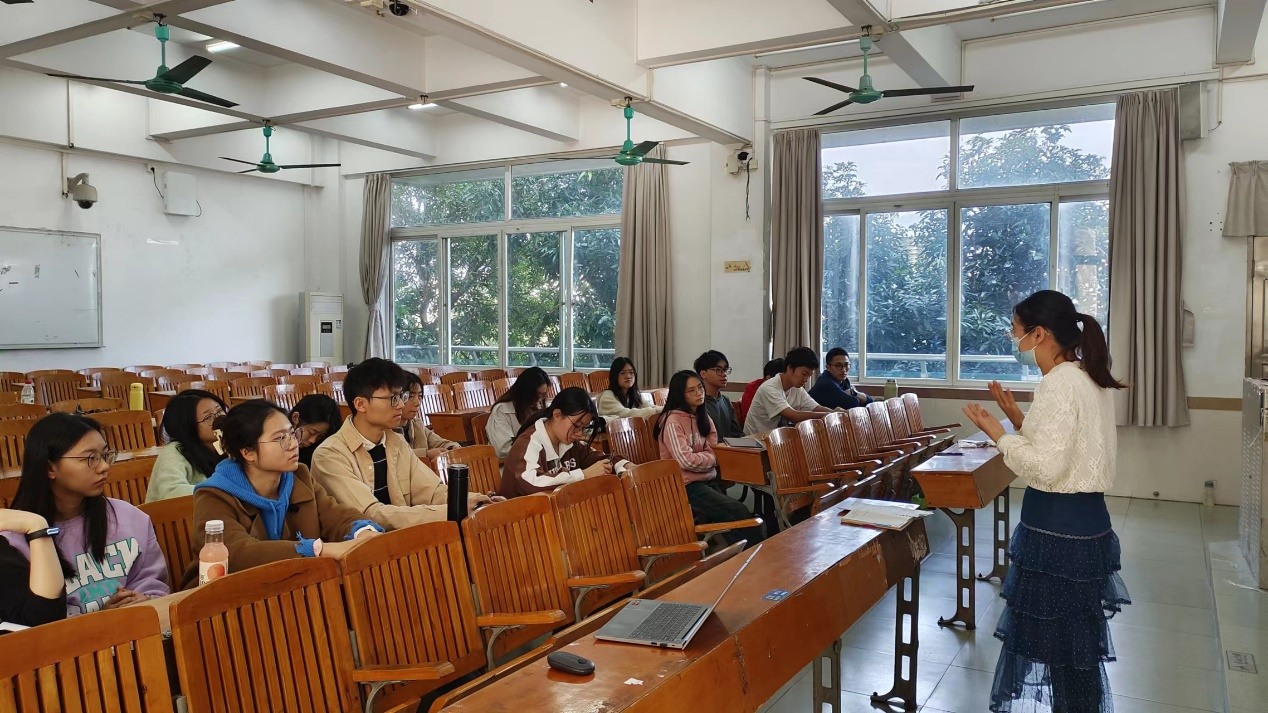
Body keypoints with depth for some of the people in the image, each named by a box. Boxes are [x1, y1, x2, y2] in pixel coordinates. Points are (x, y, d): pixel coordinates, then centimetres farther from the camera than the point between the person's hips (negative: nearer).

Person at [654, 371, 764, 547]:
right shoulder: (673, 421, -13)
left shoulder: (703, 417, 12)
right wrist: (715, 458, -6)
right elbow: (686, 460, -21)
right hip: (686, 485, -7)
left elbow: (714, 449, 13)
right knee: (739, 512, -22)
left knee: (736, 516, -19)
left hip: (709, 480, 7)